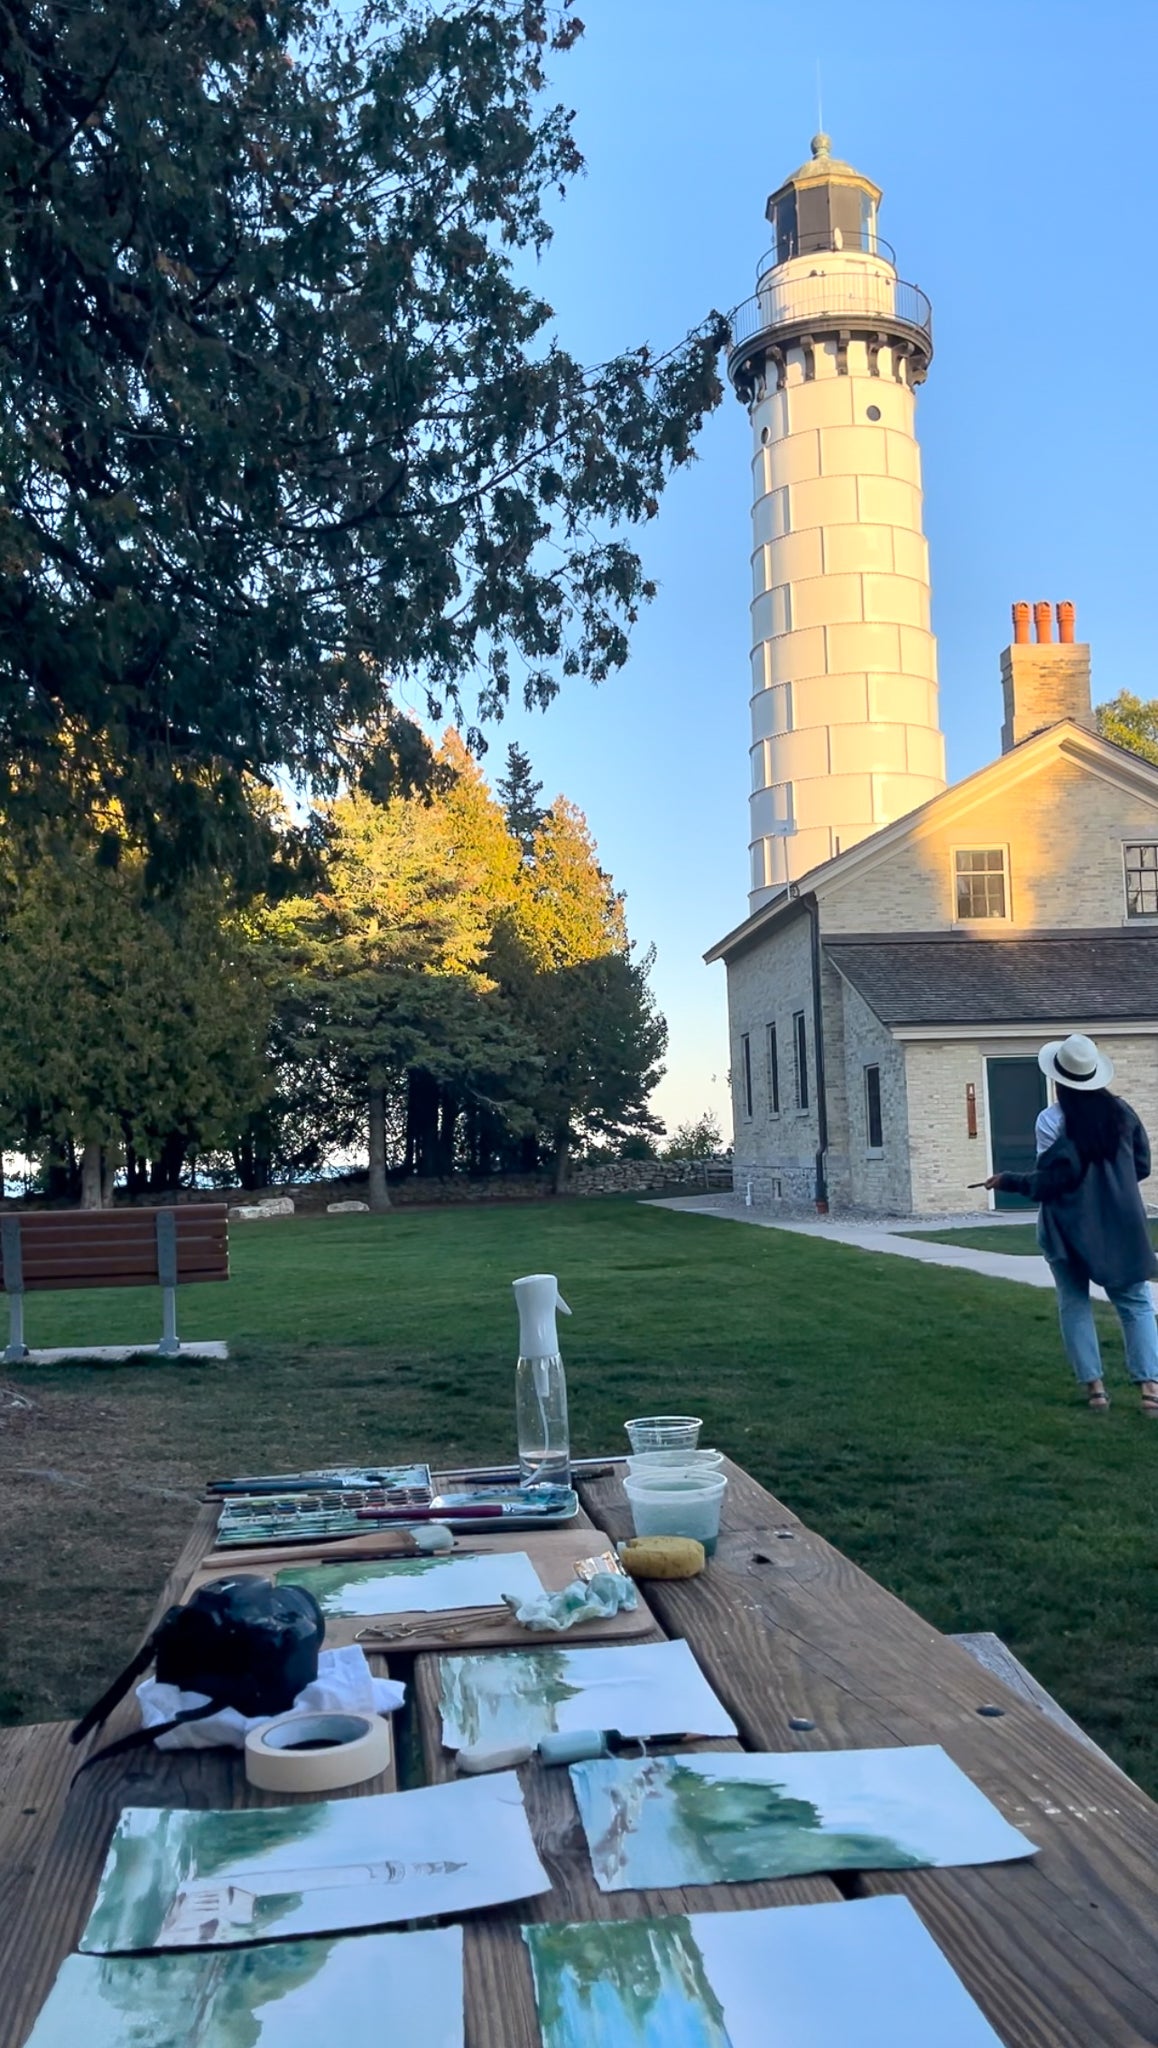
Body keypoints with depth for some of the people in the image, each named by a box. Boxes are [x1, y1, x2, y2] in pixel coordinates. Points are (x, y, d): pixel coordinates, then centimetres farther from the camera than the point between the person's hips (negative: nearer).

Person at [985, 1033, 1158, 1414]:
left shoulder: (1052, 1119, -13)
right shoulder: (1121, 1111, 1)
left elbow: (1051, 1181, -15)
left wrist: (1008, 1181, -2)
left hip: (1070, 1227, -3)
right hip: (1120, 1224, 3)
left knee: (1074, 1304, 10)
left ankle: (1094, 1385, 7)